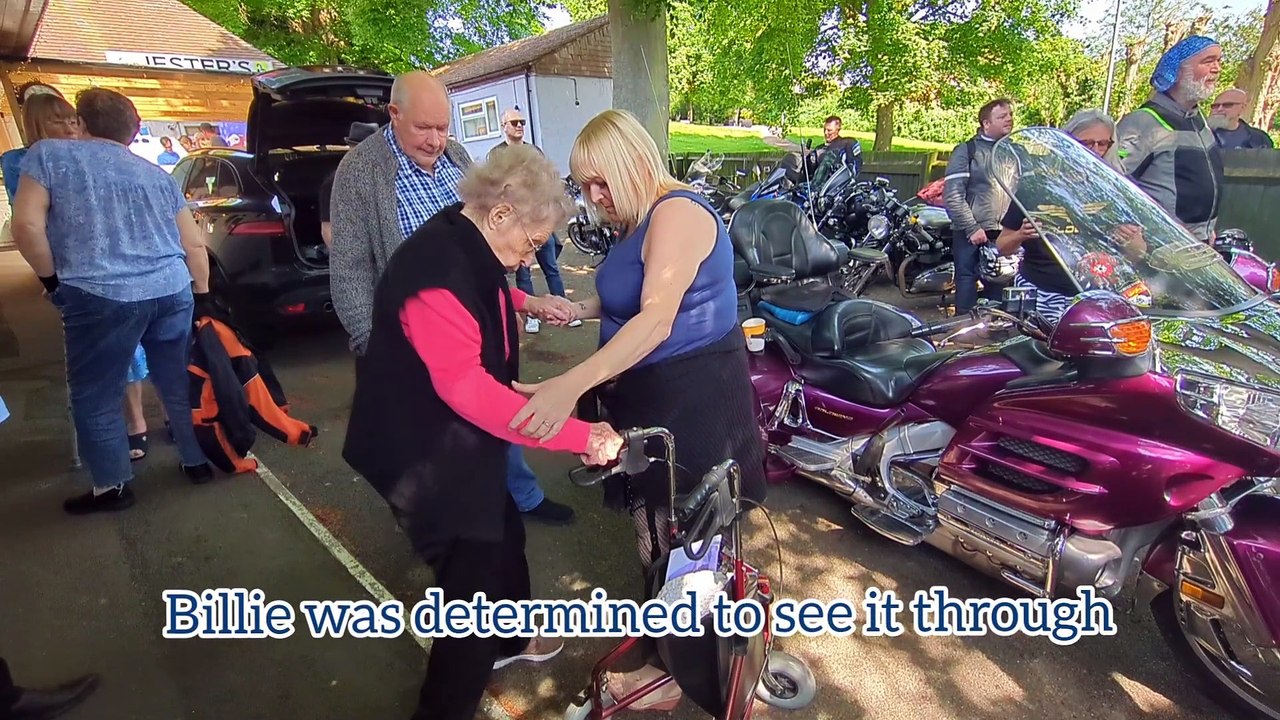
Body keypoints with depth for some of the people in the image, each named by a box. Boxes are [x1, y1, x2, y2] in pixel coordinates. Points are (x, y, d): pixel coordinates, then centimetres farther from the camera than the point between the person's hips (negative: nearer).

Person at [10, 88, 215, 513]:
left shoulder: (48, 155, 6)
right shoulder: (157, 175, 17)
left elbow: (27, 226, -7)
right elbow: (195, 245, 16)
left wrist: (52, 280, 6)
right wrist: (201, 295, 24)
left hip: (100, 299, -4)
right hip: (173, 293, 4)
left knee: (95, 399, 11)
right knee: (179, 386, 17)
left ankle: (112, 488, 20)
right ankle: (197, 462, 27)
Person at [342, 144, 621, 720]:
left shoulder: (468, 246, 2)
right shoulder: (436, 272, -30)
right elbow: (470, 389, -36)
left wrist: (527, 303, 12)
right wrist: (580, 436, -35)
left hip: (456, 438, 10)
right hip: (424, 455, -10)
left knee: (502, 537, 25)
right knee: (474, 575, 1)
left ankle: (507, 639, 51)